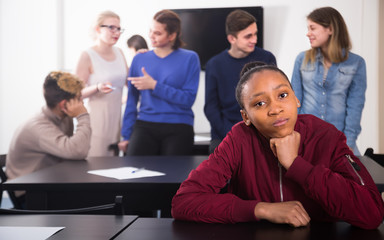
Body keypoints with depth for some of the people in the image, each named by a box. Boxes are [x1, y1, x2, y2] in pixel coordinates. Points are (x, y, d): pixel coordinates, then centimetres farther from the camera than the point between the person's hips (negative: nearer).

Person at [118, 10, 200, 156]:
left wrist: (154, 86, -10)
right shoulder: (139, 59, 10)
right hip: (145, 126, 1)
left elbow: (188, 99, -5)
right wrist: (126, 135, 7)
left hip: (179, 129, -1)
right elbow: (131, 101, 12)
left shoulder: (190, 58, 2)